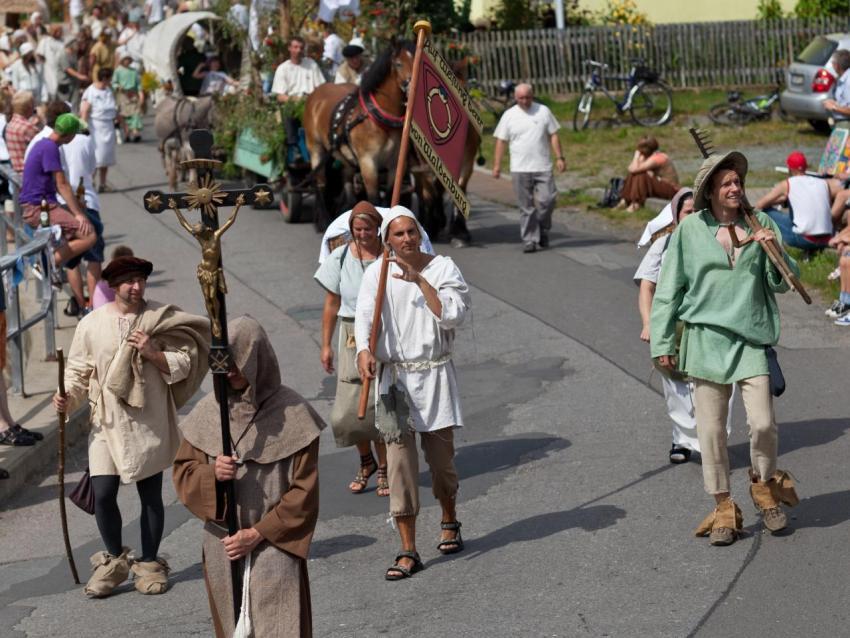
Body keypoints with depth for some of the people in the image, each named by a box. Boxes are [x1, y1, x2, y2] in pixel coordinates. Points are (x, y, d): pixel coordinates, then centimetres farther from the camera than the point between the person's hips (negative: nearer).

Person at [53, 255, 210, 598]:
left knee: (150, 495, 8)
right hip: (107, 423, 0)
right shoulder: (92, 324, 0)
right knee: (103, 494, -5)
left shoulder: (162, 319, -2)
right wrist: (68, 396, -12)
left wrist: (153, 353, -15)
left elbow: (182, 365, 0)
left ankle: (149, 563, 25)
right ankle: (114, 561, 18)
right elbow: (78, 369, 5)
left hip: (149, 422, 0)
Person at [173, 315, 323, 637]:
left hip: (275, 548, -4)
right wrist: (212, 474, -14)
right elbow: (182, 472, 9)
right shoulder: (208, 412, 3)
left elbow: (305, 491, -7)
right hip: (223, 550, 4)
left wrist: (258, 533, -11)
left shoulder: (292, 414, -8)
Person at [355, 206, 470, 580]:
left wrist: (419, 280, -19)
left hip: (435, 374, 0)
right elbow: (365, 314, -11)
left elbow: (452, 315, -14)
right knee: (399, 458, -5)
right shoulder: (378, 272, 1)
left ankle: (449, 522, 38)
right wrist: (363, 349, -29)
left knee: (441, 456, 9)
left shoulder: (442, 268, -1)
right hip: (393, 376, 0)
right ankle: (408, 552, -1)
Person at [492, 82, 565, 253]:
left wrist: (559, 157, 0)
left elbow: (553, 136, 7)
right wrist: (497, 165, 0)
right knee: (526, 207, 1)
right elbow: (501, 141, 5)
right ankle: (529, 240, 6)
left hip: (543, 167, 0)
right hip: (520, 169, 0)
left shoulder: (543, 111, 5)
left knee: (547, 201, -5)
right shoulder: (509, 115, 4)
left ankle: (542, 231, 18)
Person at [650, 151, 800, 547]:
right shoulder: (690, 229, 1)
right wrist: (662, 342, 2)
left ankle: (764, 486, 22)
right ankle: (723, 507, 16)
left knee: (763, 422, -6)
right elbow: (668, 288, 5)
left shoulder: (761, 224, 5)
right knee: (711, 428, 3)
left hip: (753, 338, 1)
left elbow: (782, 283, 7)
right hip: (706, 336, 0)